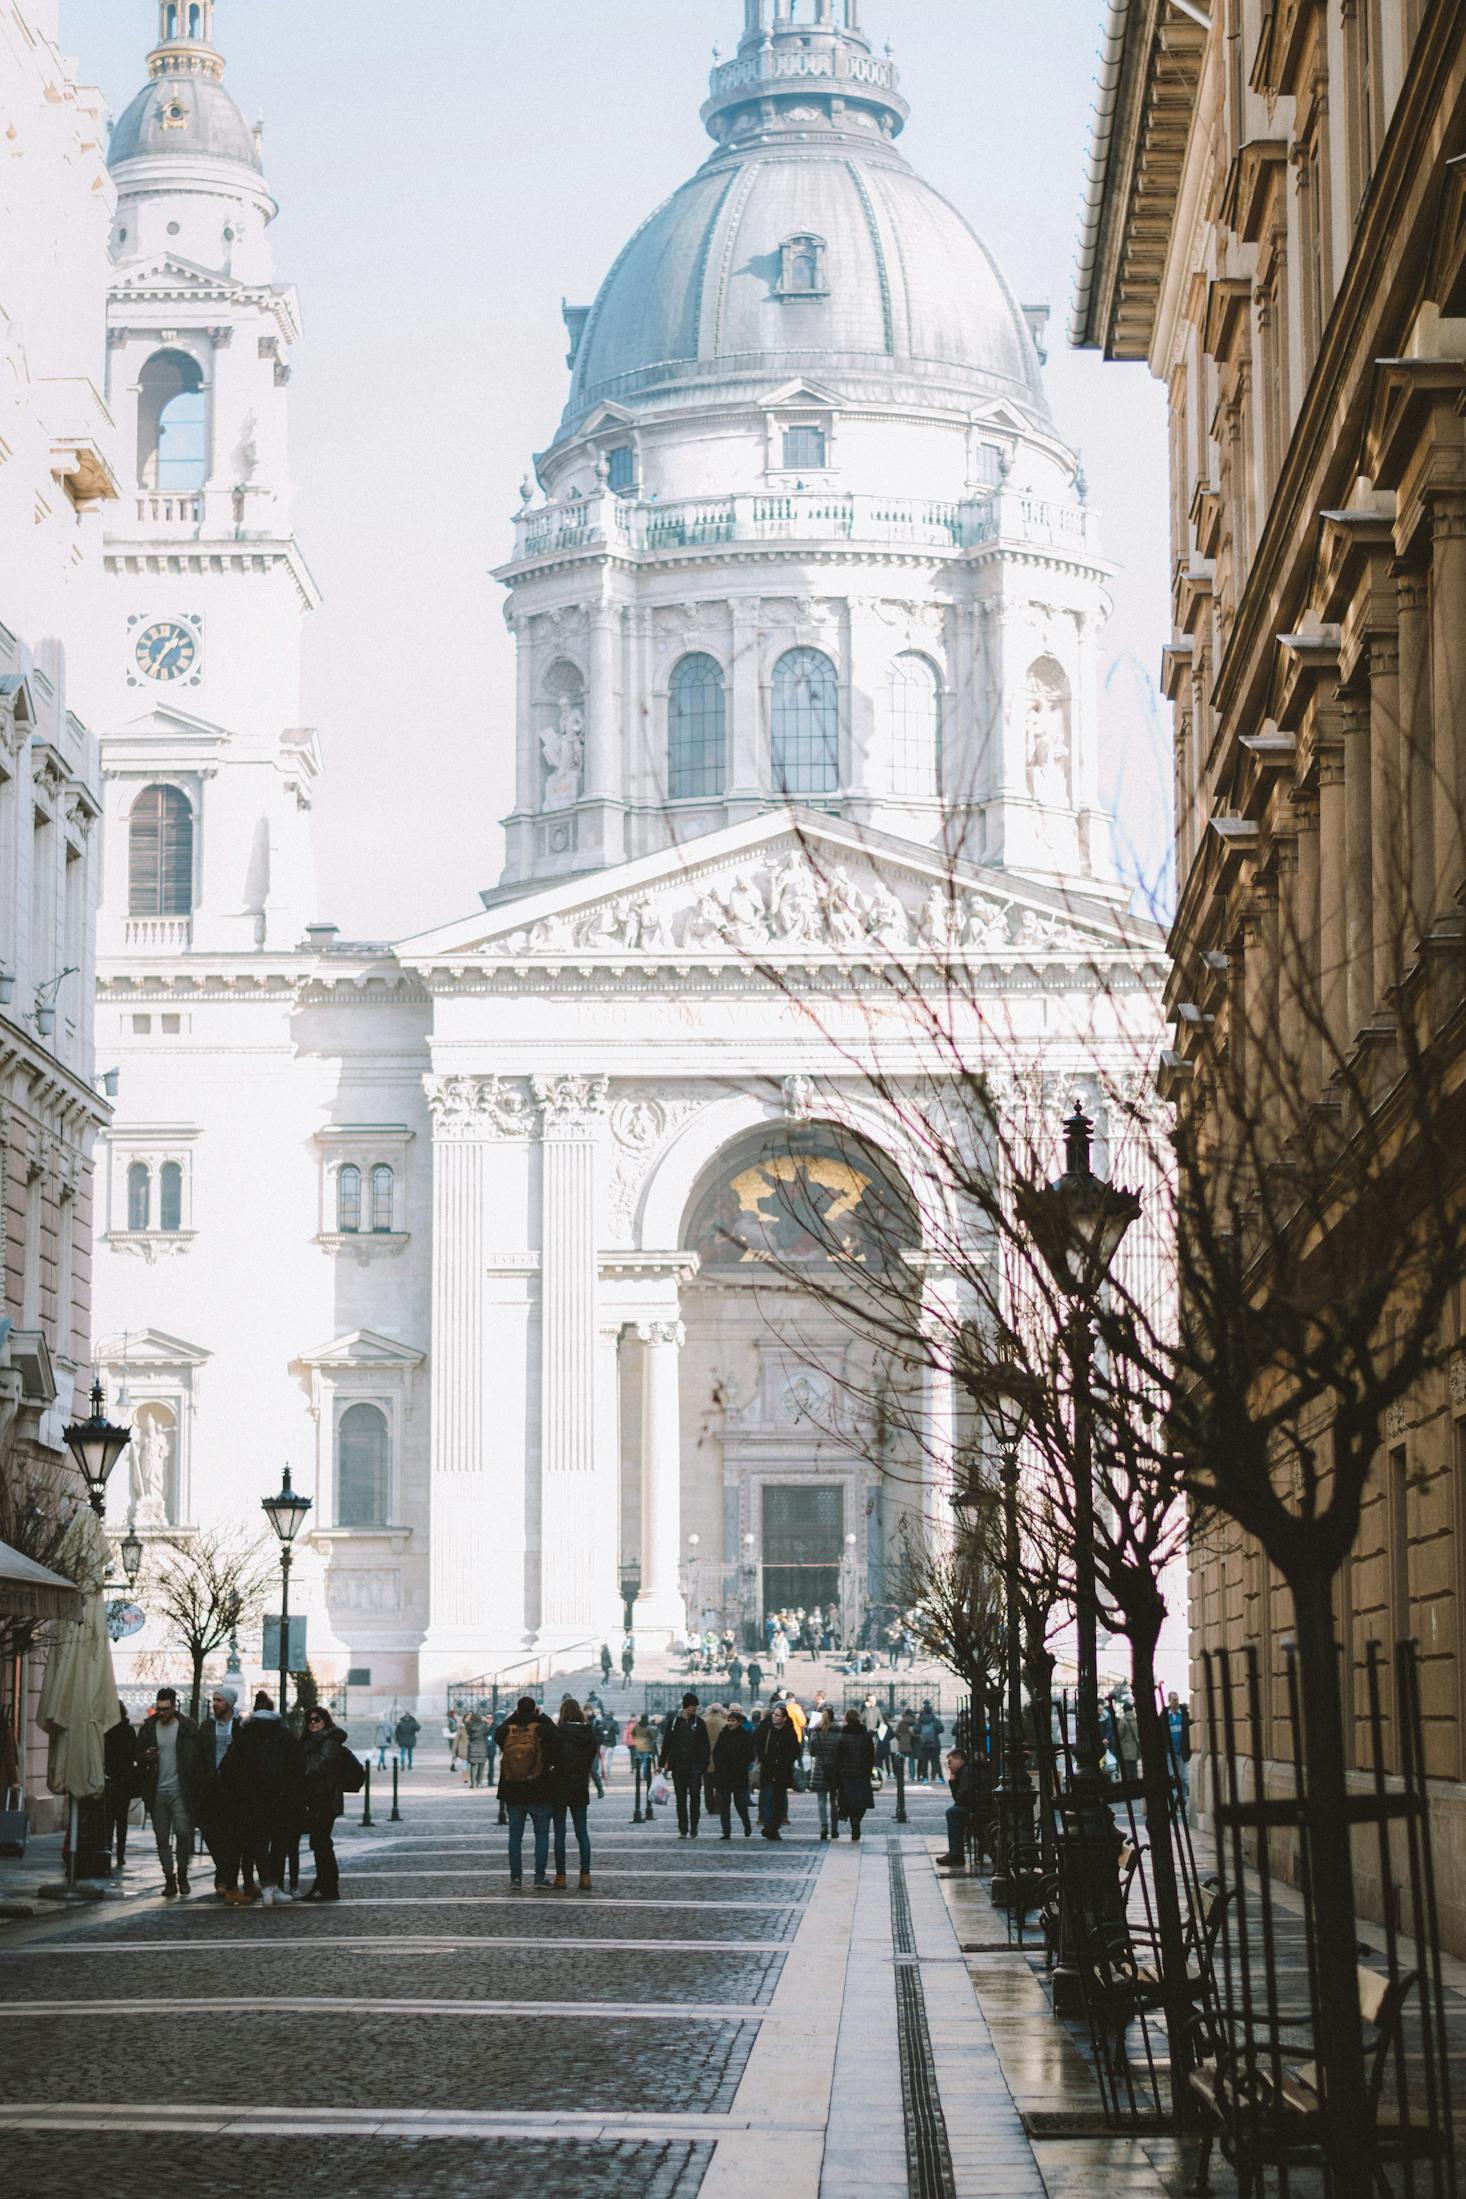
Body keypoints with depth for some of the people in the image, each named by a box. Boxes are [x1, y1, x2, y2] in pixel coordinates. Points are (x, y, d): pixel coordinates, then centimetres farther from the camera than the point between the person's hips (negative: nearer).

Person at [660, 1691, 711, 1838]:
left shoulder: (698, 1722, 4)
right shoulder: (674, 1721, 5)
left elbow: (705, 1745, 3)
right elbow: (666, 1743, 8)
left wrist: (704, 1764, -6)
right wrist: (665, 1762, 3)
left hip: (694, 1765, -1)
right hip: (678, 1764, 1)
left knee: (695, 1795, -9)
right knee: (680, 1797, 4)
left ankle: (693, 1827, 0)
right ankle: (683, 1830, 9)